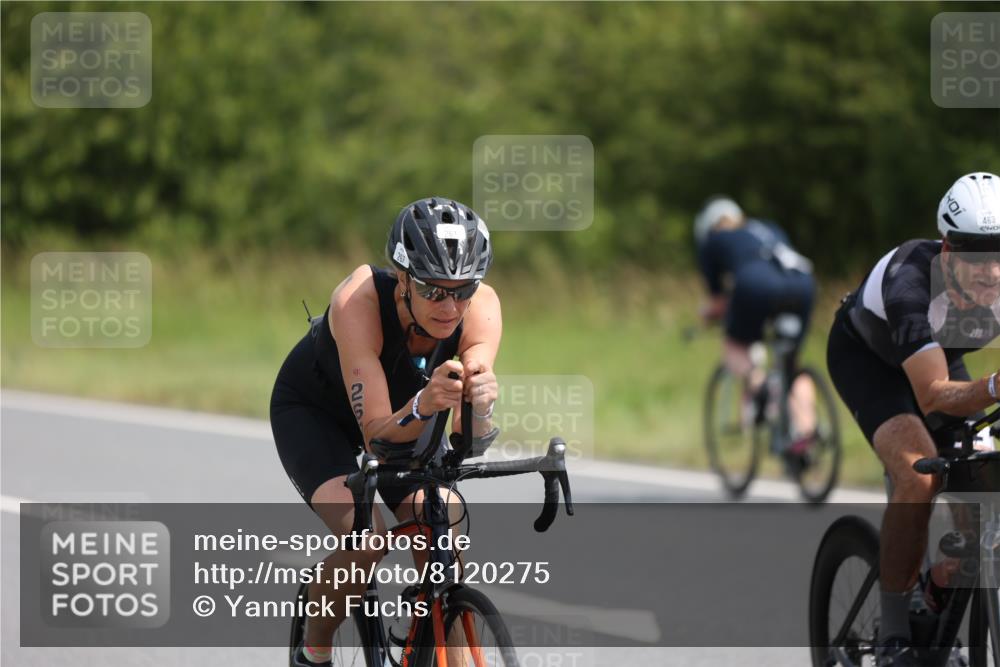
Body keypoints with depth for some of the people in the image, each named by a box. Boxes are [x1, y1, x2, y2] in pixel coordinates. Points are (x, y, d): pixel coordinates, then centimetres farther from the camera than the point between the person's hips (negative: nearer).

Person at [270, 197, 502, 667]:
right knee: (363, 537, -27)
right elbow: (376, 434, -39)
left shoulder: (481, 307, -29)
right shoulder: (359, 300, -39)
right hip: (313, 411, -4)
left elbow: (468, 439, -33)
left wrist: (480, 406, -55)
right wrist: (423, 406, -58)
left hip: (401, 413, 4)